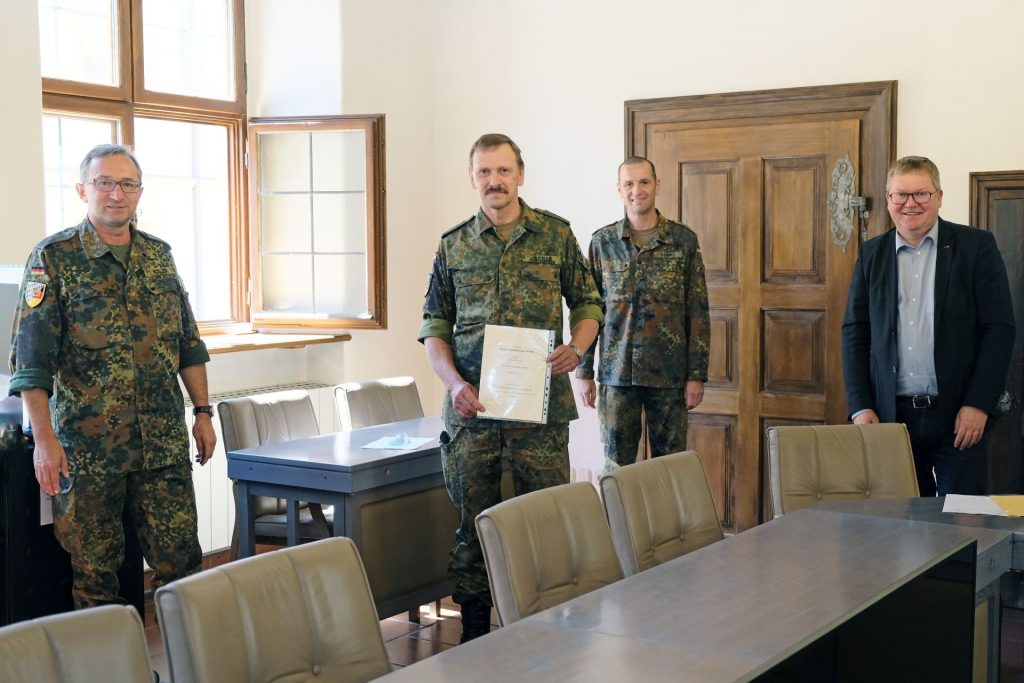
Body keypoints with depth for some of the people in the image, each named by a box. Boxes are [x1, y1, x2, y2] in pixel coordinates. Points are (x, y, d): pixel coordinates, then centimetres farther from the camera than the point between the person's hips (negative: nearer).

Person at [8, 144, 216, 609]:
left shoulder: (159, 255, 10)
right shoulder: (53, 258, -4)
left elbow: (188, 343, 16)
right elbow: (30, 360, -8)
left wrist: (203, 412, 11)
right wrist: (44, 440, -14)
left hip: (164, 443, 3)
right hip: (87, 447, -3)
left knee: (180, 561, 5)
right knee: (94, 572, 8)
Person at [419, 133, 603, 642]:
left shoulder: (555, 235, 4)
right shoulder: (453, 245, 7)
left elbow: (587, 304, 11)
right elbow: (434, 326, 8)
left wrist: (576, 346, -9)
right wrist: (454, 382, -7)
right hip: (471, 404, 1)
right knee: (473, 521, 8)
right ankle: (474, 628, 20)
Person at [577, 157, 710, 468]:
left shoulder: (684, 240, 1)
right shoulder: (602, 242, 4)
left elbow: (698, 311, 1)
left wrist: (697, 374, -3)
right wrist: (584, 372, 3)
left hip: (670, 374, 0)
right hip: (617, 373, 1)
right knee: (617, 468, 5)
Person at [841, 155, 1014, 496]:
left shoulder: (976, 245, 1)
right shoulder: (872, 254, 9)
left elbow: (999, 327, -3)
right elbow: (855, 333, 9)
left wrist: (978, 405, -10)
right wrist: (860, 407, -1)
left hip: (959, 416, -2)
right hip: (891, 415, 2)